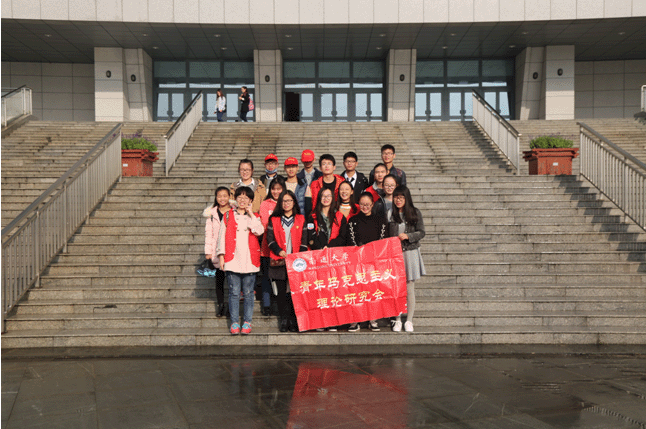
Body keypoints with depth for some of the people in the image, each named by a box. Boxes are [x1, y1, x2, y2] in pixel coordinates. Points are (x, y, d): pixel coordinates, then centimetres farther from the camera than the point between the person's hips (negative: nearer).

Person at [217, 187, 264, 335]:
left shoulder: (254, 217, 10)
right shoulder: (228, 216, 11)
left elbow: (259, 231, -10)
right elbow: (222, 236, 9)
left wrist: (251, 214, -7)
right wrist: (221, 255, 2)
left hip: (249, 260, 0)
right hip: (232, 259, 0)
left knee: (248, 293, 4)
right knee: (234, 292, 1)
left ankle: (247, 322, 13)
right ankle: (234, 322, 9)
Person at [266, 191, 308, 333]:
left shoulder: (301, 220, 12)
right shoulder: (274, 220, 12)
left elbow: (304, 240, 6)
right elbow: (270, 238, 4)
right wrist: (279, 251, -11)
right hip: (279, 262, 0)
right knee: (282, 291, -1)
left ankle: (294, 322, 2)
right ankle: (284, 321, 5)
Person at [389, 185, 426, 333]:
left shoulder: (415, 213, 4)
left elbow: (421, 232, 1)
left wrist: (408, 236, -14)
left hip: (410, 253, 0)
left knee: (409, 288, 2)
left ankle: (409, 321, 12)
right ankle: (397, 320, 13)